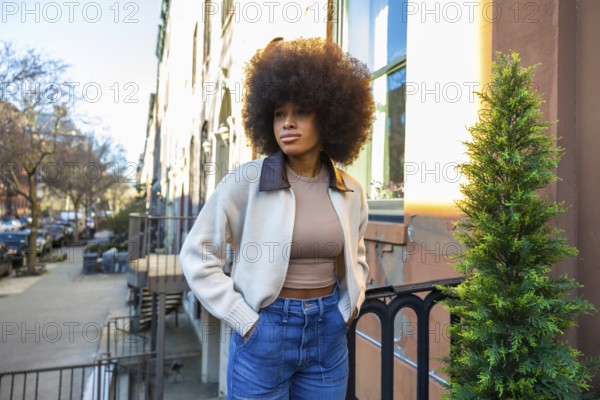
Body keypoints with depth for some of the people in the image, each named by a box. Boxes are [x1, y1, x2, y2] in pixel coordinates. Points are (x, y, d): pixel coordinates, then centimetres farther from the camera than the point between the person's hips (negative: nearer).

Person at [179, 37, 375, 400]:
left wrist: (352, 304, 5)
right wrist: (242, 319, -10)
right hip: (265, 331, -3)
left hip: (329, 331, 4)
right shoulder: (246, 181, -15)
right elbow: (196, 255, -9)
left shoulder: (351, 191, -2)